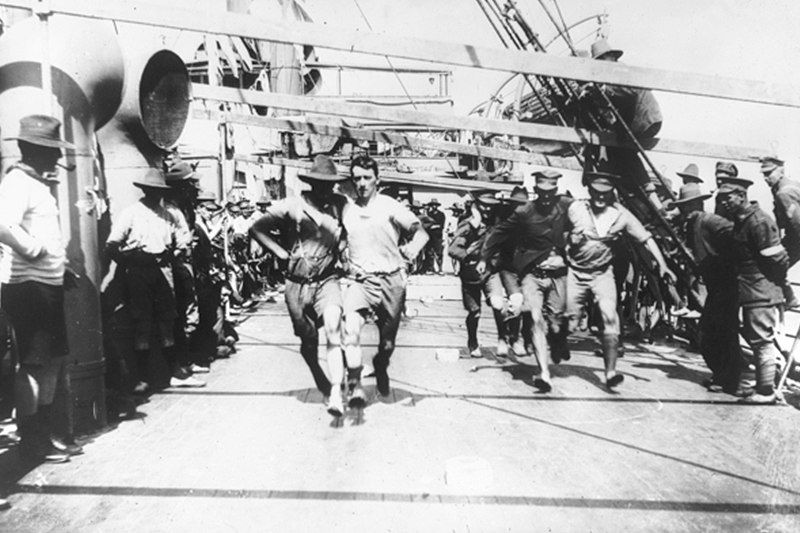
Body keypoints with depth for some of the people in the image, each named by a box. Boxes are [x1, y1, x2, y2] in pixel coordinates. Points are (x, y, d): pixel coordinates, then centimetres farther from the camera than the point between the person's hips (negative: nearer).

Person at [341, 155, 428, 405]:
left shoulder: (390, 206, -2)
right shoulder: (346, 210, 7)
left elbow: (421, 233, -6)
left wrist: (409, 253, -23)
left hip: (391, 280, -1)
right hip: (359, 280, 1)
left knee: (387, 342, 10)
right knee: (351, 326, -26)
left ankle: (381, 368, 43)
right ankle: (355, 384, -20)